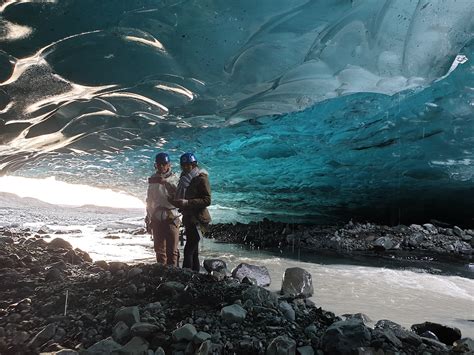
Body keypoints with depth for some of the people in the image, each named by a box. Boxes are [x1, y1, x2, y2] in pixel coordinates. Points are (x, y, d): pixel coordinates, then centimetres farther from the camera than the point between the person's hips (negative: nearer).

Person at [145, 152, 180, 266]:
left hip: (171, 218, -4)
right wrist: (148, 220, 17)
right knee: (159, 249, 9)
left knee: (172, 250, -3)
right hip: (157, 219, 4)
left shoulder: (174, 178, -1)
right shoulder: (153, 179, 12)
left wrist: (165, 182, -30)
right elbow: (149, 201, 18)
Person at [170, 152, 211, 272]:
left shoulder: (201, 179, -10)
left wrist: (186, 203, -24)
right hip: (189, 219, 9)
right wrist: (177, 202, 4)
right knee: (194, 251, 14)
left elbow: (207, 200, -17)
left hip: (198, 219, -9)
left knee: (188, 250, -13)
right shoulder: (185, 178, 15)